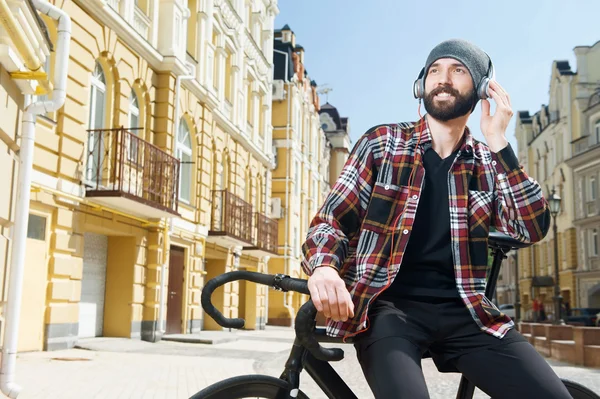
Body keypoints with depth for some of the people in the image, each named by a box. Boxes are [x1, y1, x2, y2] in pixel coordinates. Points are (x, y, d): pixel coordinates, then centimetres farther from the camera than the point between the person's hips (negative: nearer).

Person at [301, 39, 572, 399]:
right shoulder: (383, 142, 6)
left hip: (461, 311, 3)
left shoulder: (489, 163, 12)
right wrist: (323, 266, -22)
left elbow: (533, 228, -2)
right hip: (389, 306, -2)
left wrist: (498, 142, -7)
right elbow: (333, 217, 1)